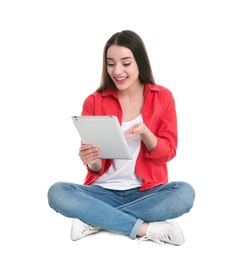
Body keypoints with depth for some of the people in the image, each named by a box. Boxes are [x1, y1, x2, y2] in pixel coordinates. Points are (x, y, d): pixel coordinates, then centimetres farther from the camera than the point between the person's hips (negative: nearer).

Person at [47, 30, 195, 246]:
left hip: (147, 191, 0)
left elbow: (168, 152, -3)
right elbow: (97, 168, -1)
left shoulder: (162, 97, -2)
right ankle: (146, 228, -25)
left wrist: (144, 132, -23)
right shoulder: (94, 102, -3)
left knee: (185, 193, -31)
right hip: (104, 190, 0)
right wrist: (91, 162, -26)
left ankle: (94, 221, -22)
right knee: (57, 193, -27)